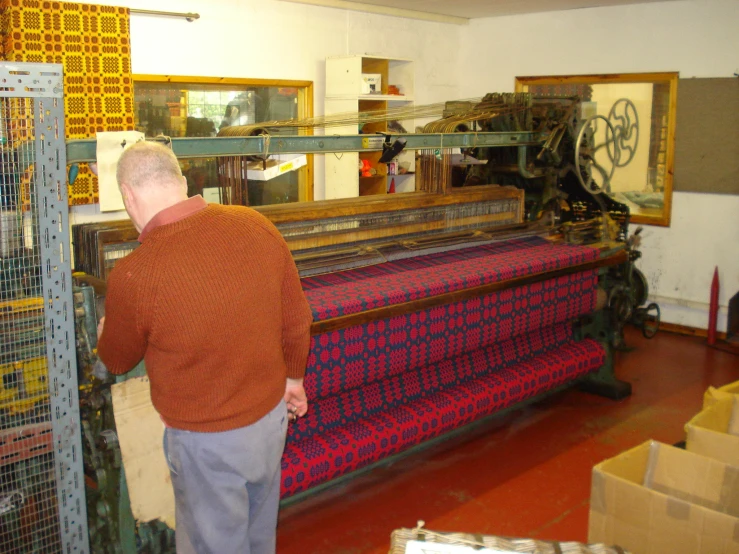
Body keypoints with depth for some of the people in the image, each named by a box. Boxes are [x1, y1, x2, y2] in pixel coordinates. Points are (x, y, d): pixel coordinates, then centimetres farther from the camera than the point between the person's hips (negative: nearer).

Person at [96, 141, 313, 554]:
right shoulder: (258, 225, -13)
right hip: (272, 415, 5)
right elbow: (298, 320, 0)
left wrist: (105, 332, 20)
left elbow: (117, 361, -4)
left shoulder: (134, 275, -25)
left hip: (208, 441, -5)